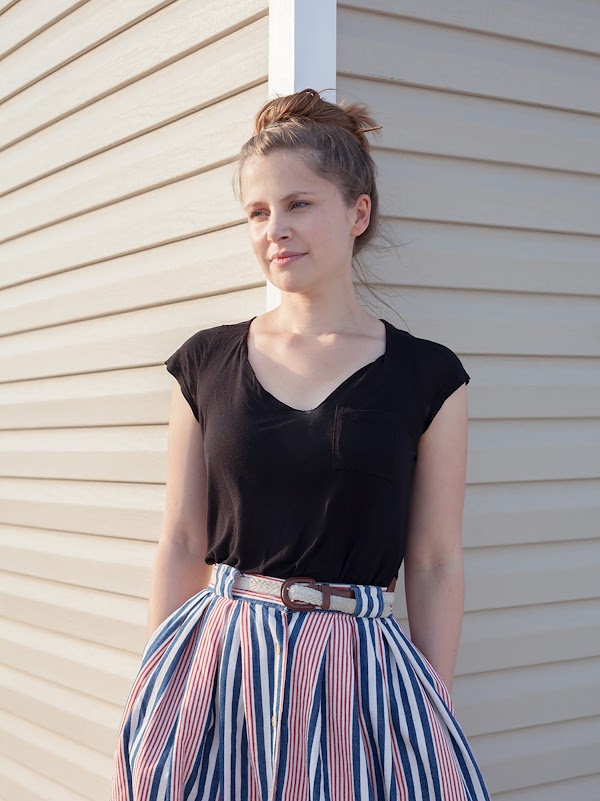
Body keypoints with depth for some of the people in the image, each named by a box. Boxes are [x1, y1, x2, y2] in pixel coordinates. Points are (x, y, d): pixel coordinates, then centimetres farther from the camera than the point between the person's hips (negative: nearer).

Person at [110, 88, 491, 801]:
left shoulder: (426, 376, 0)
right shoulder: (206, 363, 4)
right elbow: (182, 546, 6)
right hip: (215, 669, 2)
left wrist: (433, 718, -2)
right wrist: (159, 694, 3)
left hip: (360, 672, -1)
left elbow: (436, 565, 1)